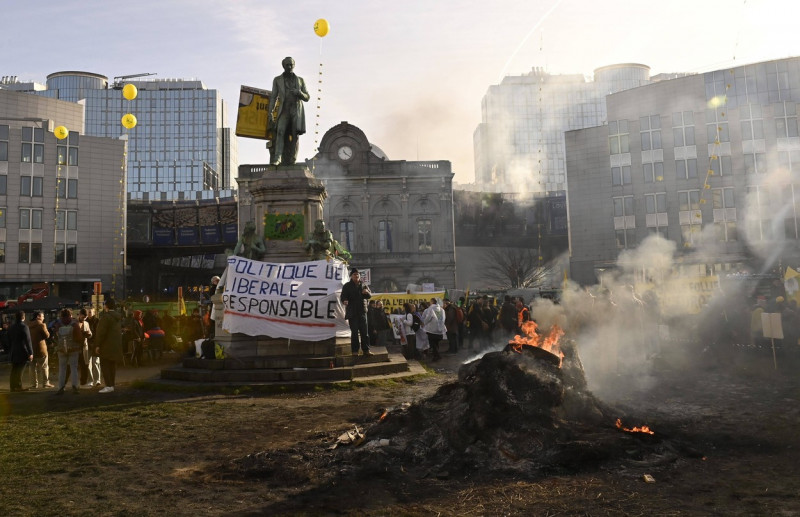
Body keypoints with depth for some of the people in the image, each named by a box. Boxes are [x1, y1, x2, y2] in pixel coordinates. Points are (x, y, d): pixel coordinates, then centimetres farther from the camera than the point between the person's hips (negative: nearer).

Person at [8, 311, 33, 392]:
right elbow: (28, 341, -16)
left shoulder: (11, 328, 9)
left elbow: (9, 341, 17)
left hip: (14, 352, 6)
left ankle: (13, 386, 14)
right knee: (19, 370, -3)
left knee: (14, 370, 10)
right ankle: (18, 386, -1)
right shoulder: (24, 327, -14)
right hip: (22, 352, -6)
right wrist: (30, 353, -14)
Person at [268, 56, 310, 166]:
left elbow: (307, 98, 15)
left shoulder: (300, 80, 17)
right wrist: (270, 112, -2)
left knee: (295, 135, -8)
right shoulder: (277, 80, 15)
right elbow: (273, 97, 11)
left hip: (297, 111, 1)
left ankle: (291, 162, -7)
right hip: (283, 110, -1)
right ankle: (276, 159, -30)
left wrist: (299, 93, -7)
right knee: (280, 132, -20)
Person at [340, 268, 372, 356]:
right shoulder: (347, 286, 2)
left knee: (364, 331, 4)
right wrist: (344, 300, -30)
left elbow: (370, 296, 11)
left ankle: (366, 349, 10)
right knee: (354, 332, -2)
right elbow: (343, 296, -6)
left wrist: (367, 292, -13)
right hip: (352, 312, -3)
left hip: (362, 311, 4)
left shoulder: (363, 286, 13)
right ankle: (355, 350, 3)